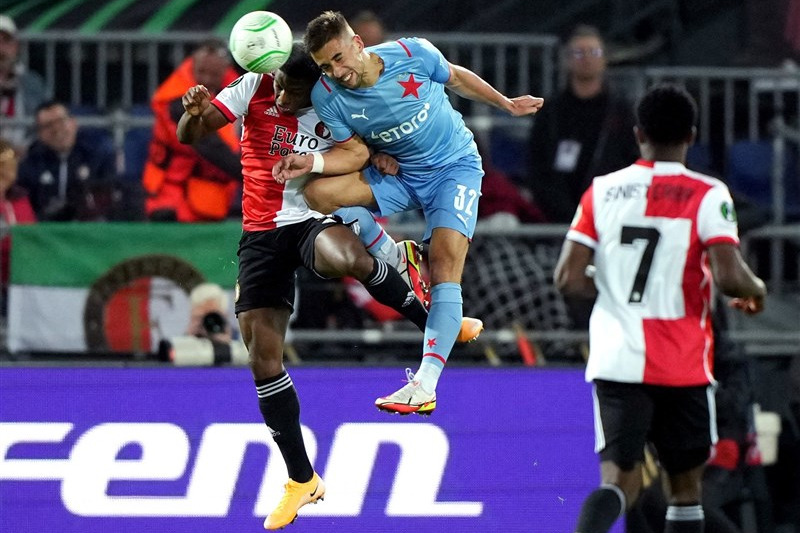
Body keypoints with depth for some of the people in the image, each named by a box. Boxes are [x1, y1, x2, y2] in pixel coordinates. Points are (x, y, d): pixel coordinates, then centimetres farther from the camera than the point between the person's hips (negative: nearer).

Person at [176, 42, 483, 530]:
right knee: (263, 356, -3)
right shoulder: (254, 90, -4)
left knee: (346, 258, -41)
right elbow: (191, 134, -7)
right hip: (262, 232, 2)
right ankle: (301, 479, 10)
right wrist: (194, 111, -30)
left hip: (314, 221, -2)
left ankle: (433, 322, -15)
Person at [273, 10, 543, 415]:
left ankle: (425, 385, -34)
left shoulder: (412, 54, -19)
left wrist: (506, 104, 12)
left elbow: (456, 77, 1)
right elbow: (355, 152, -7)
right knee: (319, 192, -19)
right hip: (398, 173, 3)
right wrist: (313, 162, -26)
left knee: (445, 258, -23)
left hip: (455, 165, -3)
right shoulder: (327, 96, -14)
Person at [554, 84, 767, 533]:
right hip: (683, 365, -2)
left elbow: (569, 279, 1)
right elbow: (729, 277, -16)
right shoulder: (708, 196, -5)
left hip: (615, 360, 2)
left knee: (620, 479, -3)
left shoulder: (603, 190, 4)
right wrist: (757, 290, 6)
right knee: (686, 483, 14)